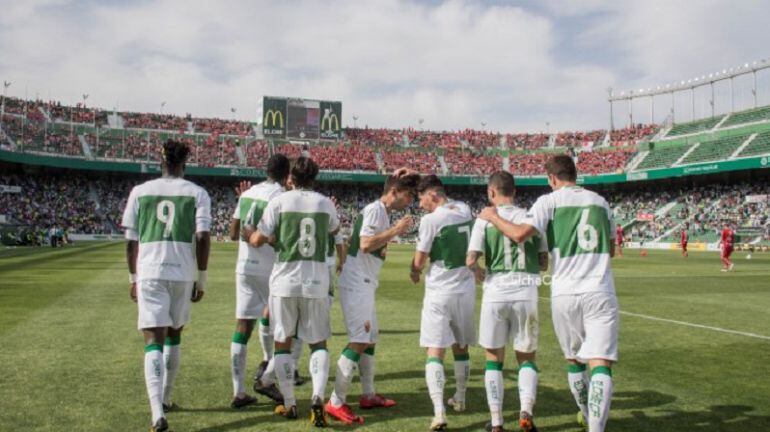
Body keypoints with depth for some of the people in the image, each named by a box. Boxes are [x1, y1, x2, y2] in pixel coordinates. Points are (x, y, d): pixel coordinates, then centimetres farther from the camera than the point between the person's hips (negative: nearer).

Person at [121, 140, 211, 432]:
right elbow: (202, 238, -6)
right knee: (173, 336, 20)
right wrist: (201, 279, 2)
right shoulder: (197, 194, 3)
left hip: (149, 274, -1)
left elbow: (131, 242, 7)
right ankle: (165, 399, 32)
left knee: (154, 342, -3)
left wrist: (133, 279, 18)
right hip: (183, 274, 1)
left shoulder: (140, 192, 6)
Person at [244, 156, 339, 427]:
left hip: (285, 281, -1)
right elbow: (335, 229, 25)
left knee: (282, 343, 12)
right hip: (316, 282, 2)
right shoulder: (326, 204, 4)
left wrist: (248, 233, 19)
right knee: (318, 344, 12)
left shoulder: (279, 201, -4)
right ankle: (318, 397, -7)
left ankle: (290, 405, 15)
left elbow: (258, 240, -2)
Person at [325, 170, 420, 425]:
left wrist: (394, 234, 13)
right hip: (356, 284, -11)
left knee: (370, 339, 16)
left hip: (364, 285, 11)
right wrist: (395, 230, -18)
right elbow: (365, 244, -25)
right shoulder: (375, 210, -13)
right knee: (359, 342, -13)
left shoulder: (381, 213, 17)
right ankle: (336, 403, -9)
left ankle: (368, 395, 27)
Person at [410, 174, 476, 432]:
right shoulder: (465, 210, 2)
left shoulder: (430, 220, -15)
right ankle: (459, 399, 36)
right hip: (466, 289, 6)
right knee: (461, 347, 21)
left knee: (435, 352, -4)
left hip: (440, 292, -6)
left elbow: (419, 261, -7)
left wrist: (414, 273, 14)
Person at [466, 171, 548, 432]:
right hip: (527, 293, 2)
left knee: (494, 358, 14)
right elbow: (544, 264, 7)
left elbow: (471, 261, -9)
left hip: (496, 293, -1)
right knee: (527, 357, 17)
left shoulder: (485, 219, -1)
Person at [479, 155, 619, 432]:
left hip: (565, 294, -1)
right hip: (600, 292, 1)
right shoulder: (599, 201, 13)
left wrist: (493, 217, 3)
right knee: (600, 364, -4)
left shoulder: (549, 201, 0)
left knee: (573, 360, 19)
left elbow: (520, 234, -13)